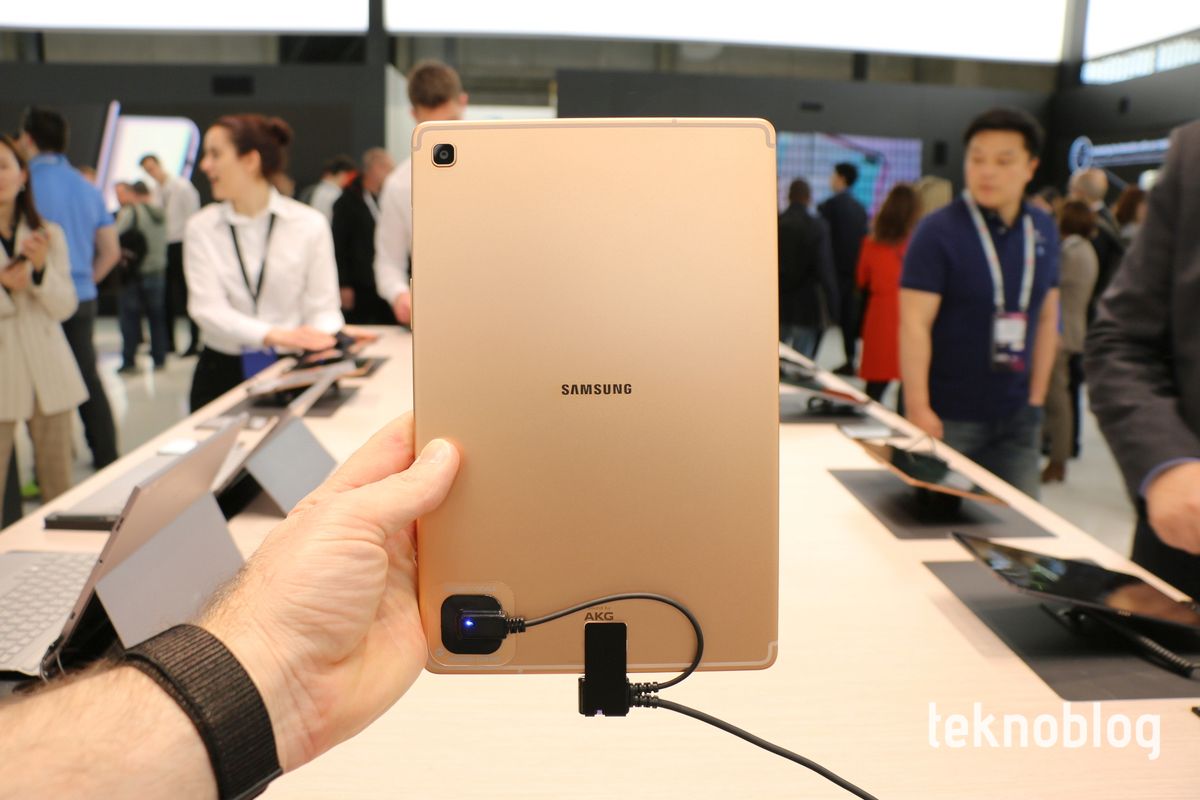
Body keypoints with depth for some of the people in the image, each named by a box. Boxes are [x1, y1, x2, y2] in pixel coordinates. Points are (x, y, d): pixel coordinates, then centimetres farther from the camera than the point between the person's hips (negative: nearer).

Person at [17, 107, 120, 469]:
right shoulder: (87, 188, 10)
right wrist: (85, 280, 15)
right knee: (89, 381, 13)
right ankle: (107, 462, 18)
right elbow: (111, 252, 13)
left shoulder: (29, 184, -11)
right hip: (83, 302, 6)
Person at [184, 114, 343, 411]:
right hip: (222, 373, 2)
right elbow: (207, 308, -9)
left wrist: (325, 338, -26)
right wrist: (273, 335, -26)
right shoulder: (201, 227, 3)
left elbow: (322, 306, -3)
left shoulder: (309, 224, 0)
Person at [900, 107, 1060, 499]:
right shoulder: (938, 231, -11)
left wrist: (1036, 397, 7)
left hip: (1017, 418, 5)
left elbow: (1047, 317, 11)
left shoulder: (1043, 231, 6)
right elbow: (915, 324, -16)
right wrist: (918, 410, -21)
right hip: (947, 417, -5)